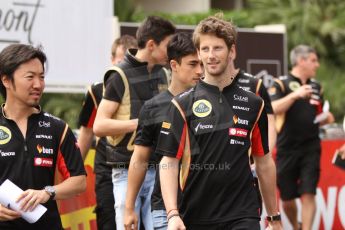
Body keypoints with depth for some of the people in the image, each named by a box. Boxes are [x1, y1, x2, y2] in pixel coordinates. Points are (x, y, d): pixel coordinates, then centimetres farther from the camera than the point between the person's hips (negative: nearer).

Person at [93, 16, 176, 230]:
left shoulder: (161, 75, 12)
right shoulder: (121, 76, -7)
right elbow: (99, 126, -12)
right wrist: (142, 122, -17)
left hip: (157, 169, 5)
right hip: (128, 171, -5)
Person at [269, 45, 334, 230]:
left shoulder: (316, 87, 13)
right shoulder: (281, 84, -4)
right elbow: (272, 109, -21)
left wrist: (326, 118, 3)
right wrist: (295, 94, -30)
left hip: (311, 149, 3)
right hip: (287, 150, -3)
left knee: (308, 194, -9)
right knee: (287, 198, 7)